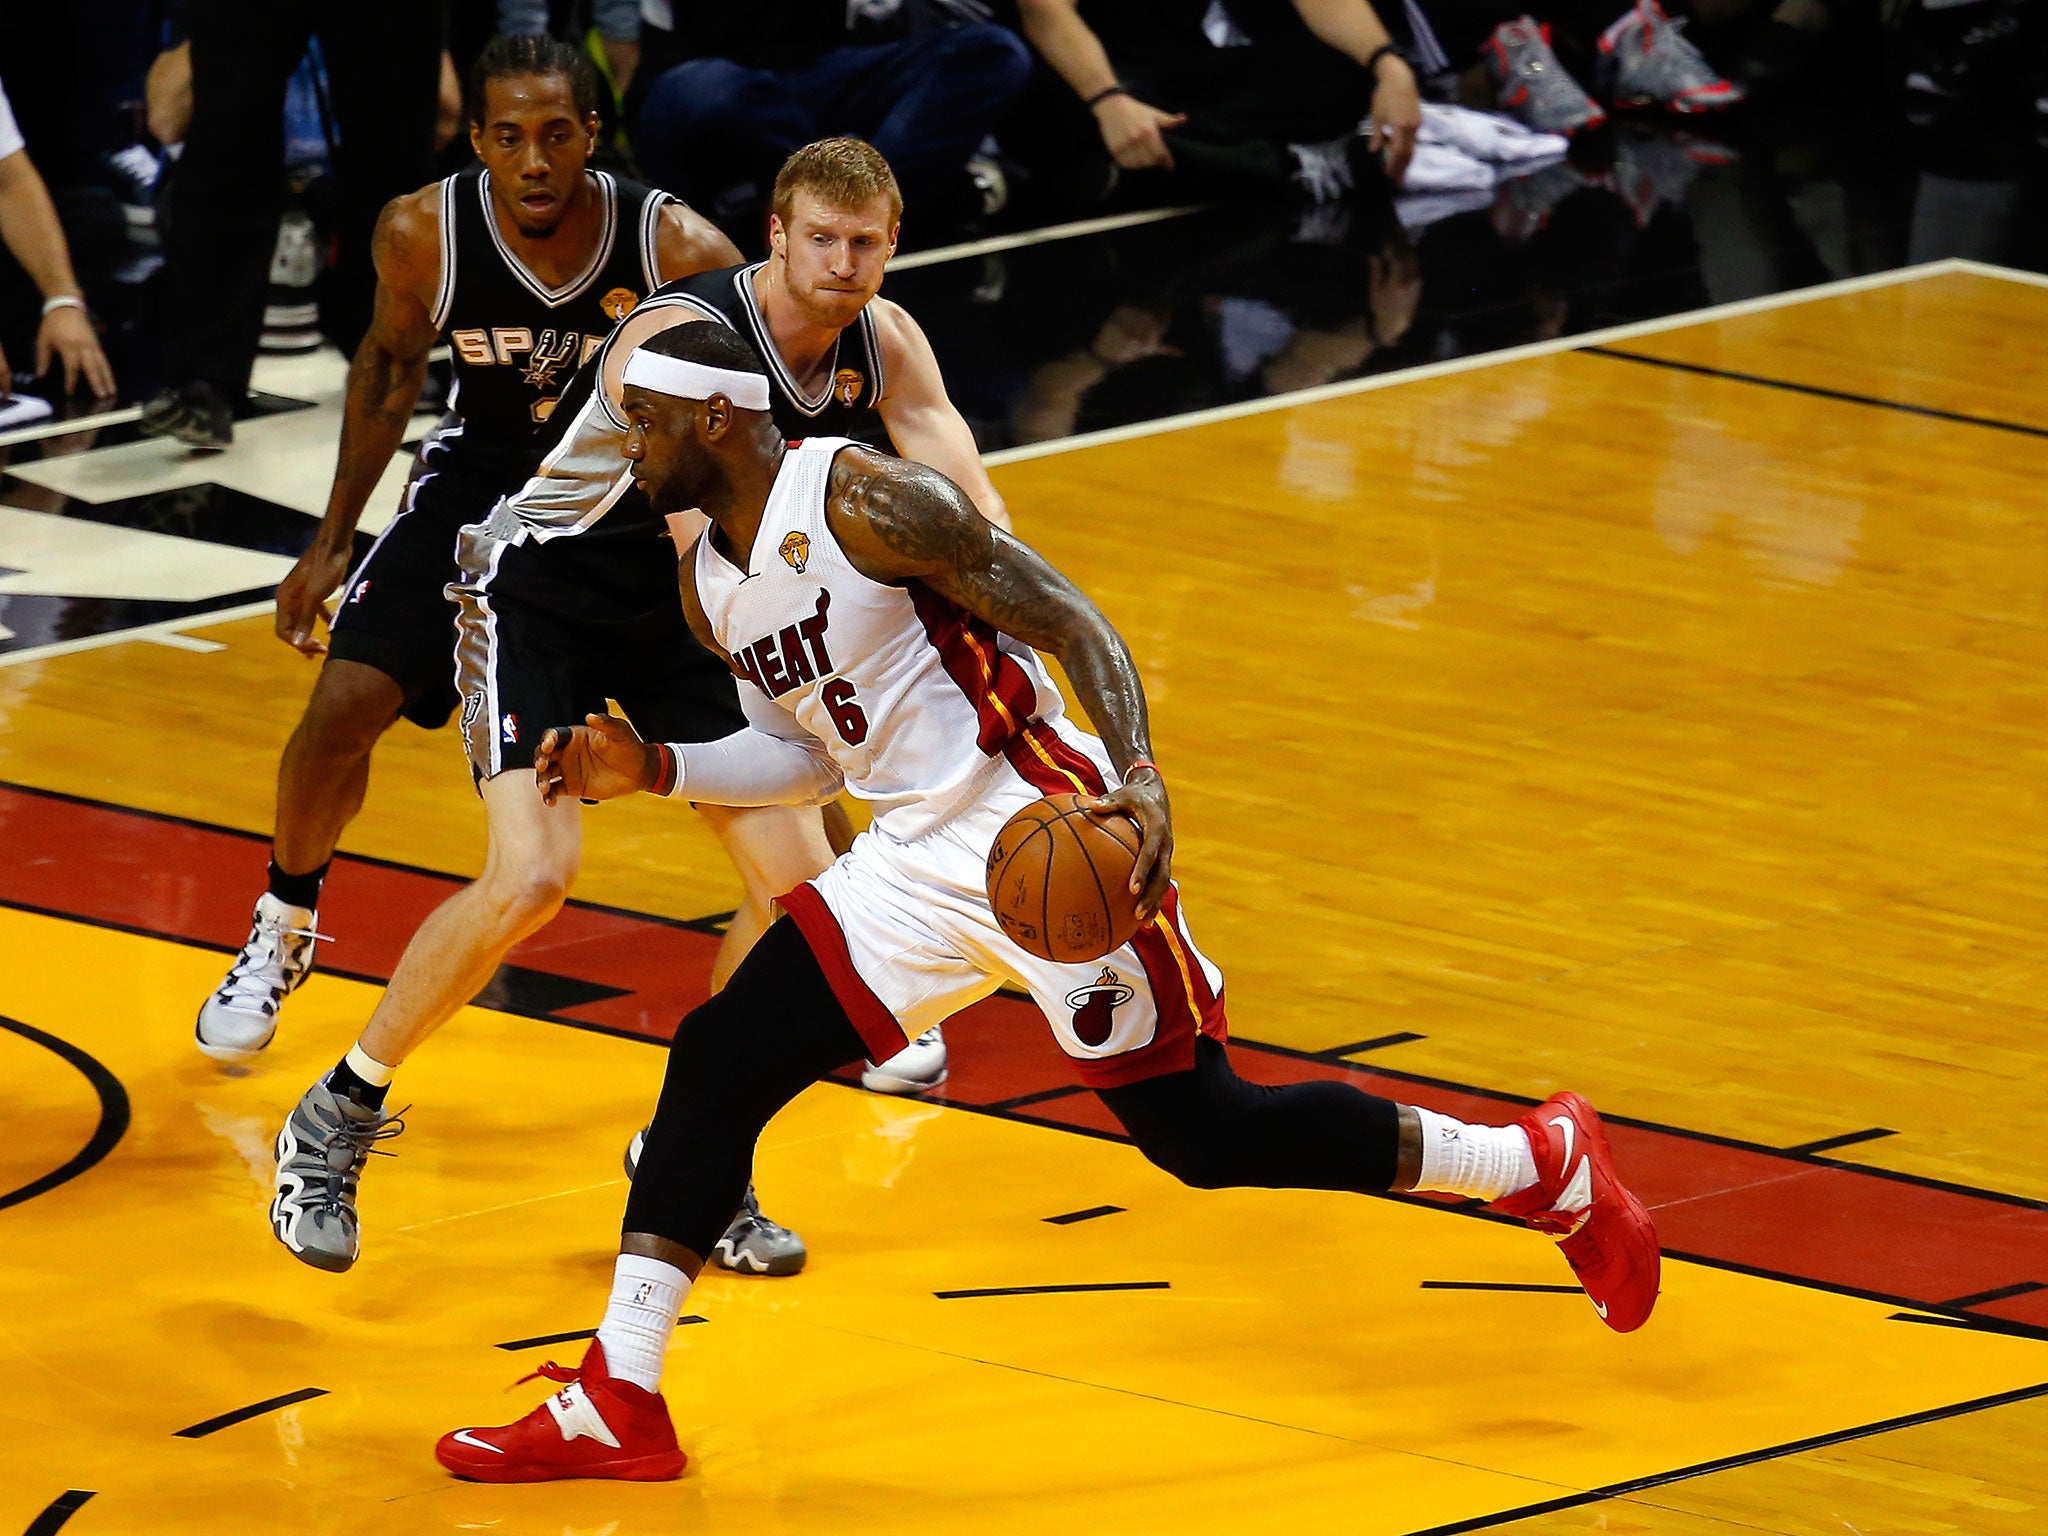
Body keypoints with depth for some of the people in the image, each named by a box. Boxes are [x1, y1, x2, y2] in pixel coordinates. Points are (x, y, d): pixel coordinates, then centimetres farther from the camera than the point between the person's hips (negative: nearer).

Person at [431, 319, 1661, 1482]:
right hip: (917, 861, 8)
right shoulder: (709, 586, 8)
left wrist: (1142, 780, -32)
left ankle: (1547, 1167, 14)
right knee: (718, 1063, -2)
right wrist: (654, 770, 6)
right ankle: (617, 1406, 0)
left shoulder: (866, 500, -17)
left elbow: (1068, 620, -18)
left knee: (1204, 1134, -3)